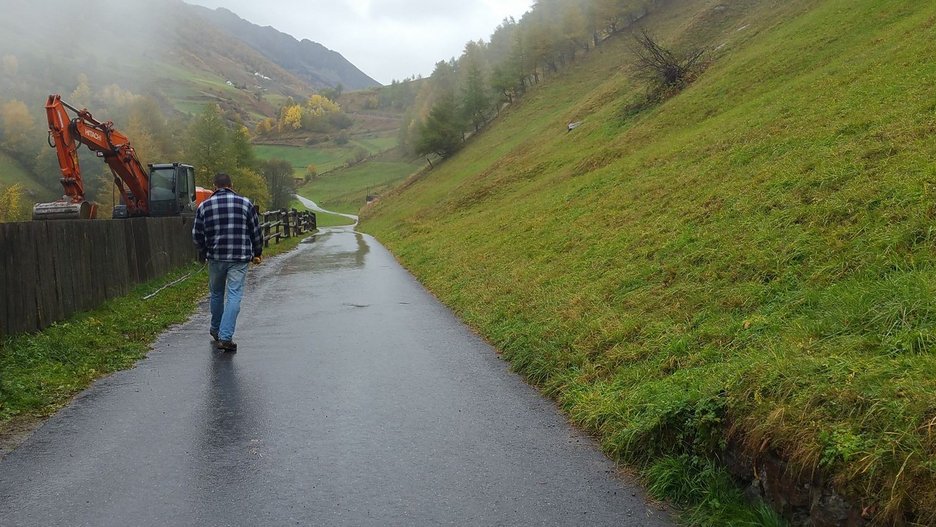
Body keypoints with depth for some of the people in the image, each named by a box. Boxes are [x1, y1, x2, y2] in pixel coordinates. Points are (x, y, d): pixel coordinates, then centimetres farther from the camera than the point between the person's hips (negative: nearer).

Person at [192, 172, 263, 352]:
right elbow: (256, 232, 5)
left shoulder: (204, 206, 4)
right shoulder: (245, 203, 1)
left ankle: (216, 329, 35)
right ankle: (225, 337, -10)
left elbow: (197, 236, 7)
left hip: (215, 258, 2)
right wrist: (257, 253, 19)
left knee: (216, 294, 20)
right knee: (234, 296, -3)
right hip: (240, 258, -2)